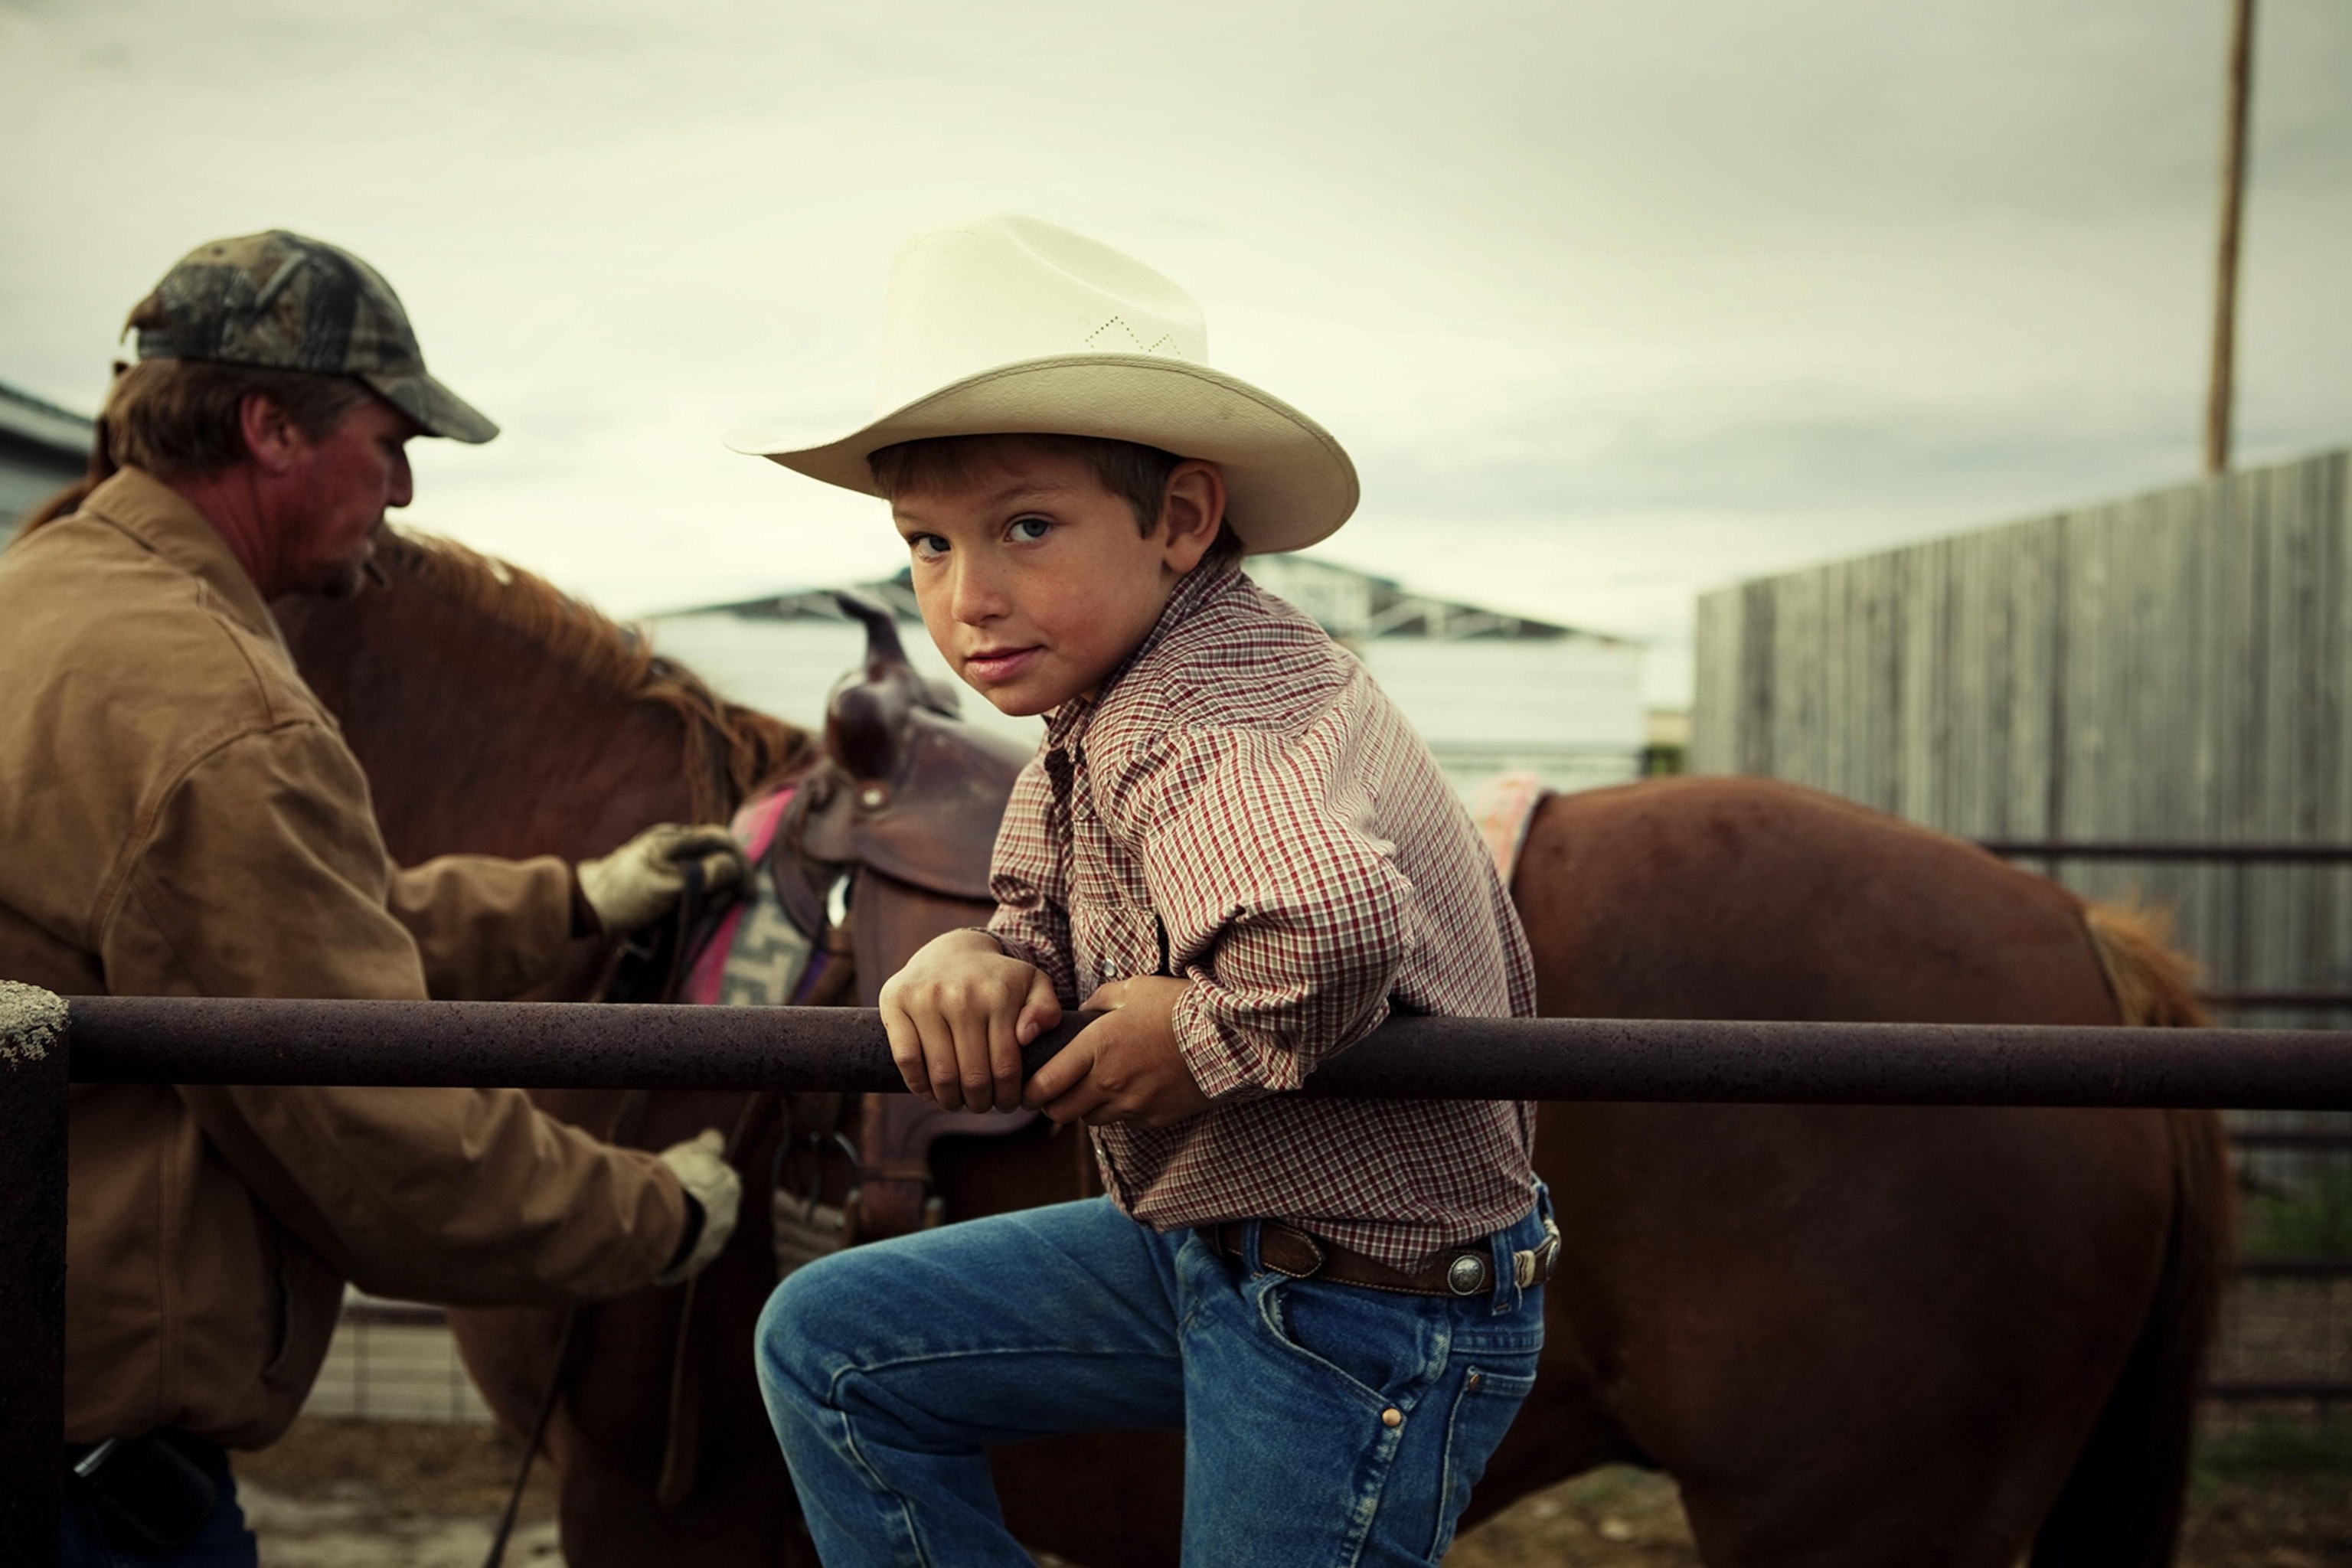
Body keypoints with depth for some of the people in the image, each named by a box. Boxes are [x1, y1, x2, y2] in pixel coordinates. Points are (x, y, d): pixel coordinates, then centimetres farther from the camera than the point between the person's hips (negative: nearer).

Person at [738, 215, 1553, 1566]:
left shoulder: (1192, 725, -31)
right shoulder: (1114, 705, 1)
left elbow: (1332, 919, -52)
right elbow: (1064, 929, 12)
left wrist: (1206, 1039, -31)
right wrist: (982, 968, -12)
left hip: (1366, 1325, -10)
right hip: (1212, 1245, 10)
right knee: (828, 1343, 13)